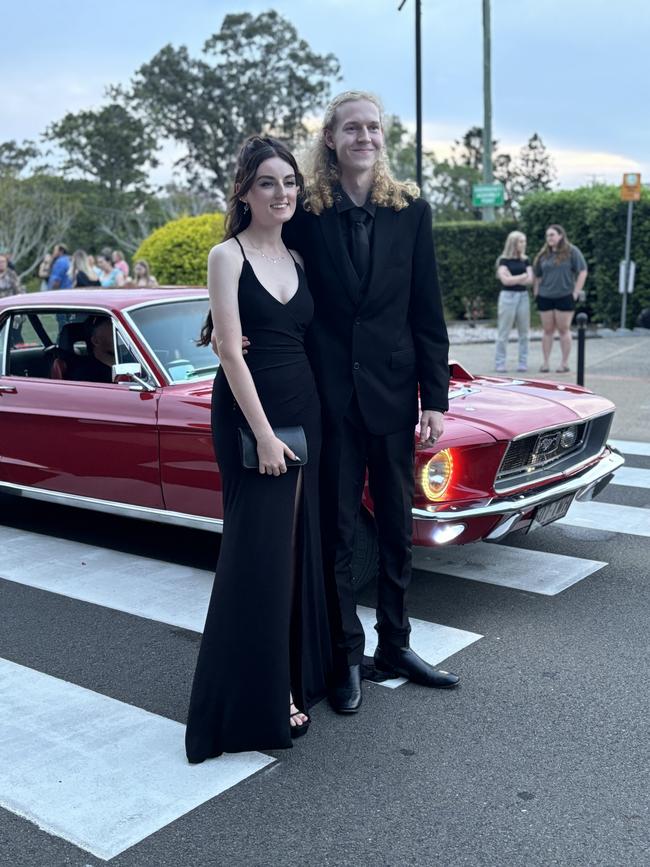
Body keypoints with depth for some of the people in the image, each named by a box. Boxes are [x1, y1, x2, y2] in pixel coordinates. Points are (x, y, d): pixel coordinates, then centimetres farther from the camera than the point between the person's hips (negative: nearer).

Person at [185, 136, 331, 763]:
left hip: (303, 410, 6)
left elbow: (306, 336, 14)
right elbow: (231, 349, -13)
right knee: (259, 552, -2)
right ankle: (258, 697, 10)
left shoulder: (297, 258, 12)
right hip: (249, 412, -6)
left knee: (300, 546, 12)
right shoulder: (227, 256, -6)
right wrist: (263, 434, -17)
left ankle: (297, 674, 27)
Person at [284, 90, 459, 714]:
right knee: (336, 530, 7)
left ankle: (394, 645, 31)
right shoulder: (304, 212, -2)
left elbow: (427, 312, 2)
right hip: (329, 394, -2)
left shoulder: (411, 211, 3)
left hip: (393, 391, 2)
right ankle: (346, 657, 23)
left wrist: (435, 399, -1)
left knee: (397, 527, 13)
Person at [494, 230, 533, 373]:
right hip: (508, 296, -4)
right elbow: (505, 280, -13)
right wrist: (522, 276, -3)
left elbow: (530, 280, 1)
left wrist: (513, 279, -9)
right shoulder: (504, 260, -2)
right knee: (503, 332, -3)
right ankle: (500, 363, 1)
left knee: (523, 332, 4)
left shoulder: (525, 260, 11)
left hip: (523, 296, 4)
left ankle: (523, 363, 10)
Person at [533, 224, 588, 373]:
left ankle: (565, 363, 9)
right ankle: (546, 363, 12)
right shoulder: (544, 254, 10)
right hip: (545, 298, 4)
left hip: (564, 297, -4)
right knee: (548, 330, 7)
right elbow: (537, 276, 16)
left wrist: (576, 292, -9)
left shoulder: (572, 252, -3)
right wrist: (536, 293, 6)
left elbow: (582, 272, -5)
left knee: (564, 330, 2)